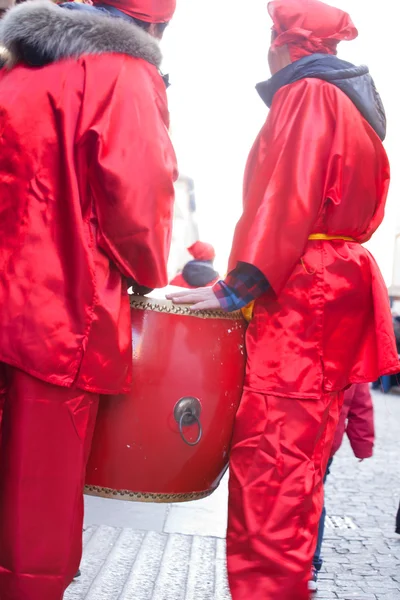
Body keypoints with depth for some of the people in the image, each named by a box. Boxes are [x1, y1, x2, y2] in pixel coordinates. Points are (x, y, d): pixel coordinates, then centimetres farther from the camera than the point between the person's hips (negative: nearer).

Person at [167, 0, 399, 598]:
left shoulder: (306, 95, -3)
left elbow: (285, 197, -15)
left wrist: (239, 285, -19)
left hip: (299, 296, -10)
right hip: (336, 291, 10)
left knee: (269, 457, -15)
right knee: (299, 455, 10)